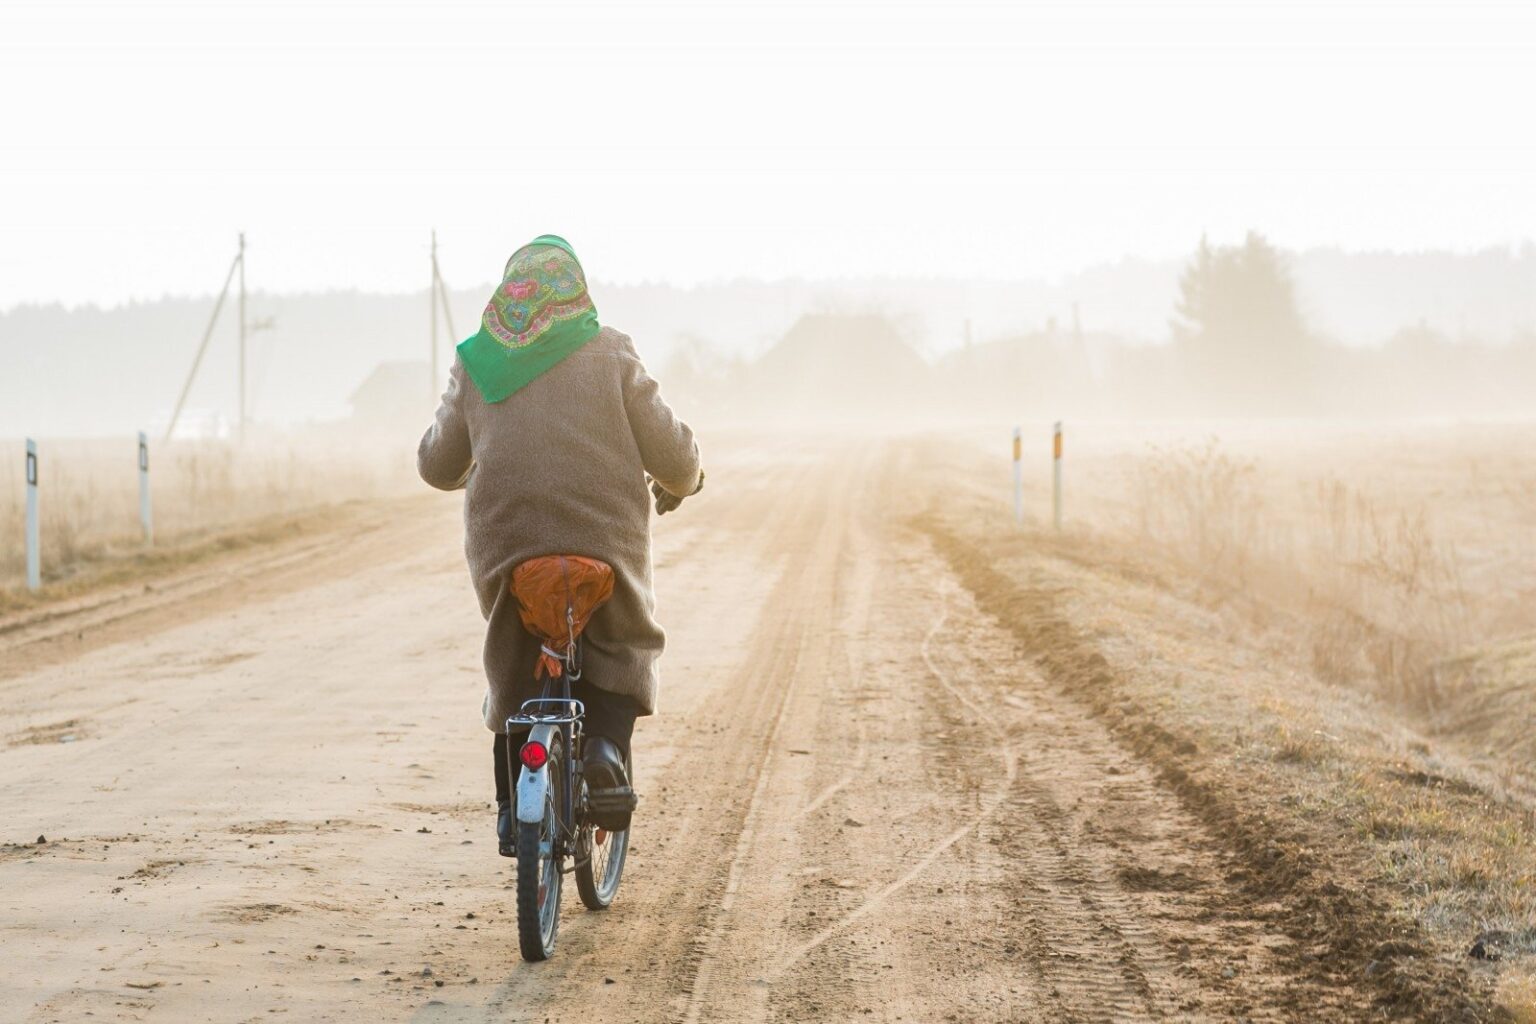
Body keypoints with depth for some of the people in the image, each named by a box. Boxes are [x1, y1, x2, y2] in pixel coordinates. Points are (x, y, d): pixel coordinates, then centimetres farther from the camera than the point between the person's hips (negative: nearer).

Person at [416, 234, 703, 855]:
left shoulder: (475, 363, 10)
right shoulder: (609, 353, 2)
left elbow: (437, 466, 16)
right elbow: (669, 451, 0)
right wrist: (682, 481, 23)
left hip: (502, 542, 2)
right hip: (605, 539, -2)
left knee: (513, 665, 19)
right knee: (626, 646, 19)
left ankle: (513, 808, 12)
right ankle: (606, 744, -7)